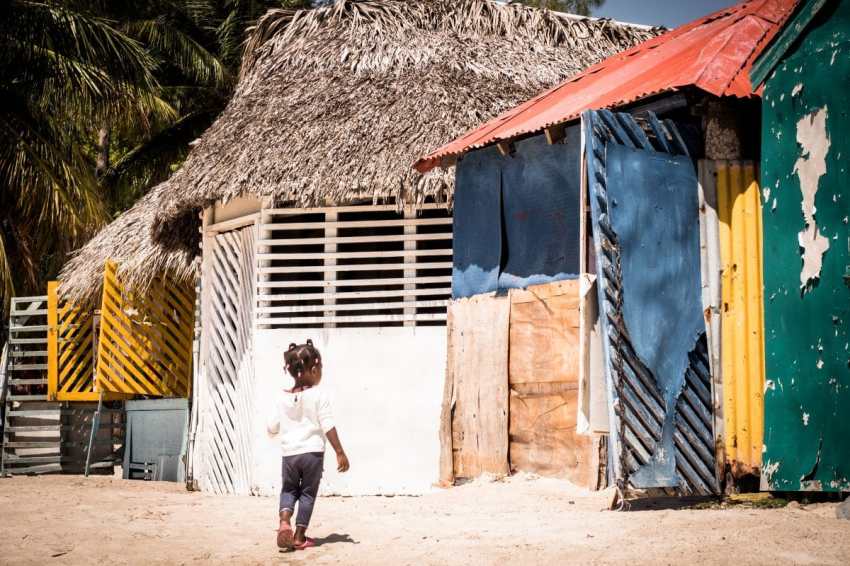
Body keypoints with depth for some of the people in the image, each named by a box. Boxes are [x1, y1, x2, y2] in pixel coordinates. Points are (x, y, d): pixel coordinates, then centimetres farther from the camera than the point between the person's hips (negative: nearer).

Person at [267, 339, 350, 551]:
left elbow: (272, 428, 8)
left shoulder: (284, 398, 3)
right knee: (308, 493, 10)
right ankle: (299, 537, 11)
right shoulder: (319, 395, -9)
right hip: (313, 452, -3)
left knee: (288, 490, 20)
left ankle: (284, 521, -7)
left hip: (289, 453, 3)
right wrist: (340, 452, -10)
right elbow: (328, 426, -14)